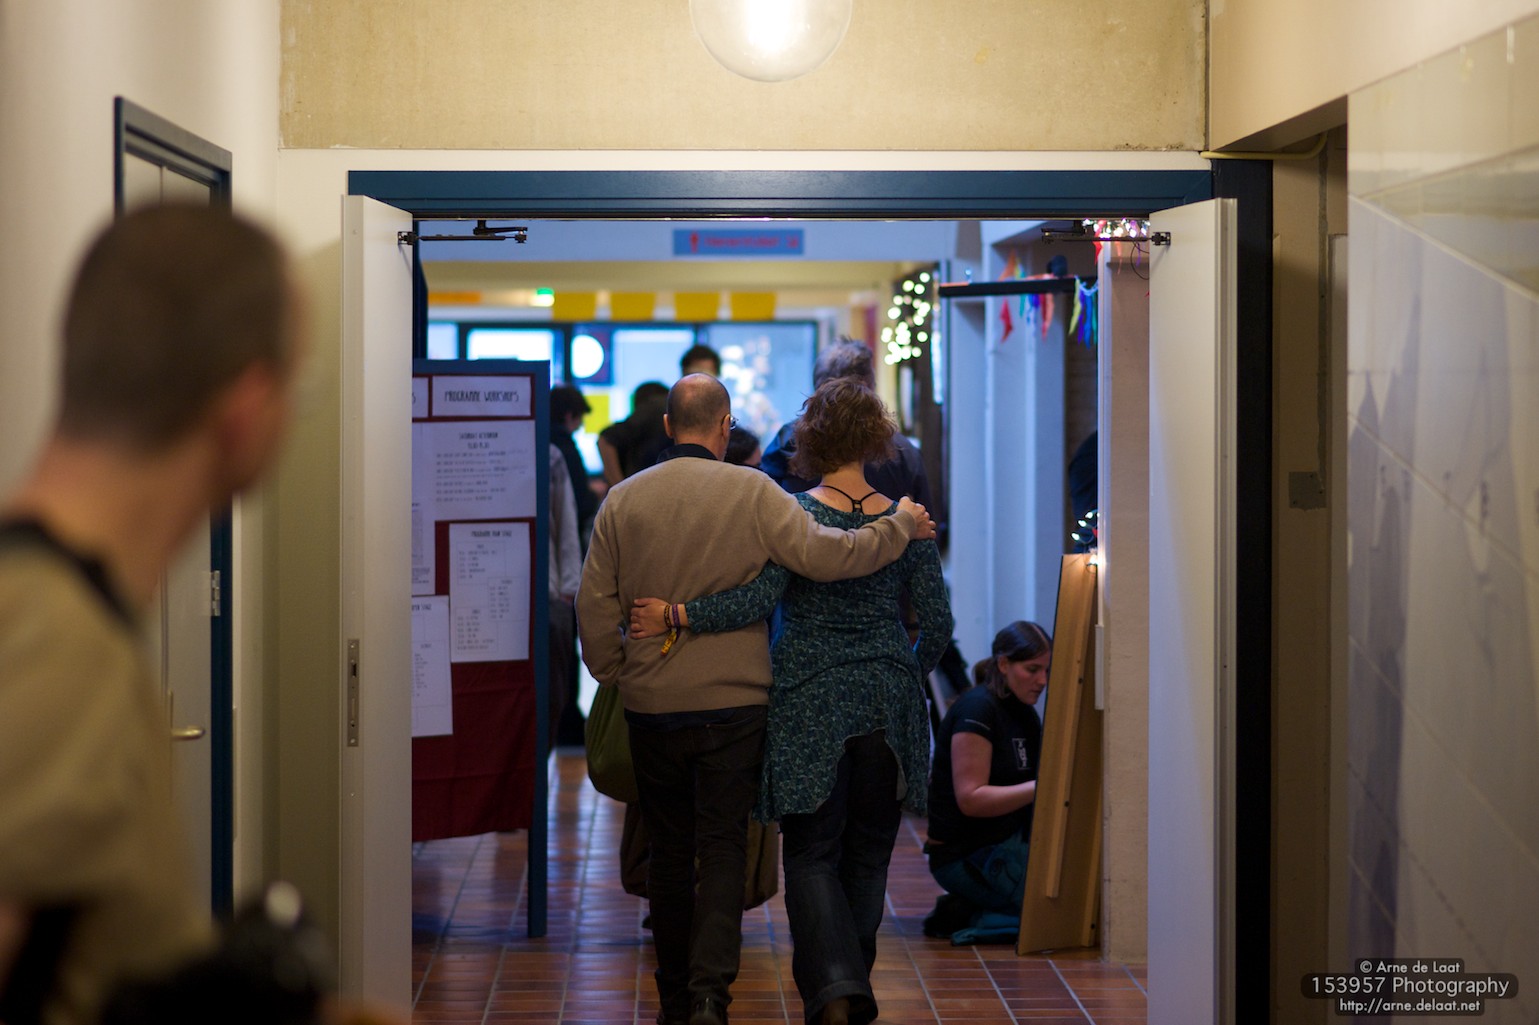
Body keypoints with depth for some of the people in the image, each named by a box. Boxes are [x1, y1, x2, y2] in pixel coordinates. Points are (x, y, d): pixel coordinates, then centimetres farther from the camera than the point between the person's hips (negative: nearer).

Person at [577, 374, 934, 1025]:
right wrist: (901, 527, 1)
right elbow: (825, 556, -13)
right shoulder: (752, 492, -7)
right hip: (733, 703, -2)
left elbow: (595, 605, 3)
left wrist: (613, 677, 15)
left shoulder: (623, 501, 1)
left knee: (670, 850, 13)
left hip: (651, 705, 3)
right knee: (722, 848, 1)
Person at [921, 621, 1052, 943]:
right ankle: (971, 916, -8)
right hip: (967, 856, -10)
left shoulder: (1025, 715, 12)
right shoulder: (977, 709, -15)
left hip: (1011, 842, 10)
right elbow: (970, 799, -20)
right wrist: (1041, 788, -25)